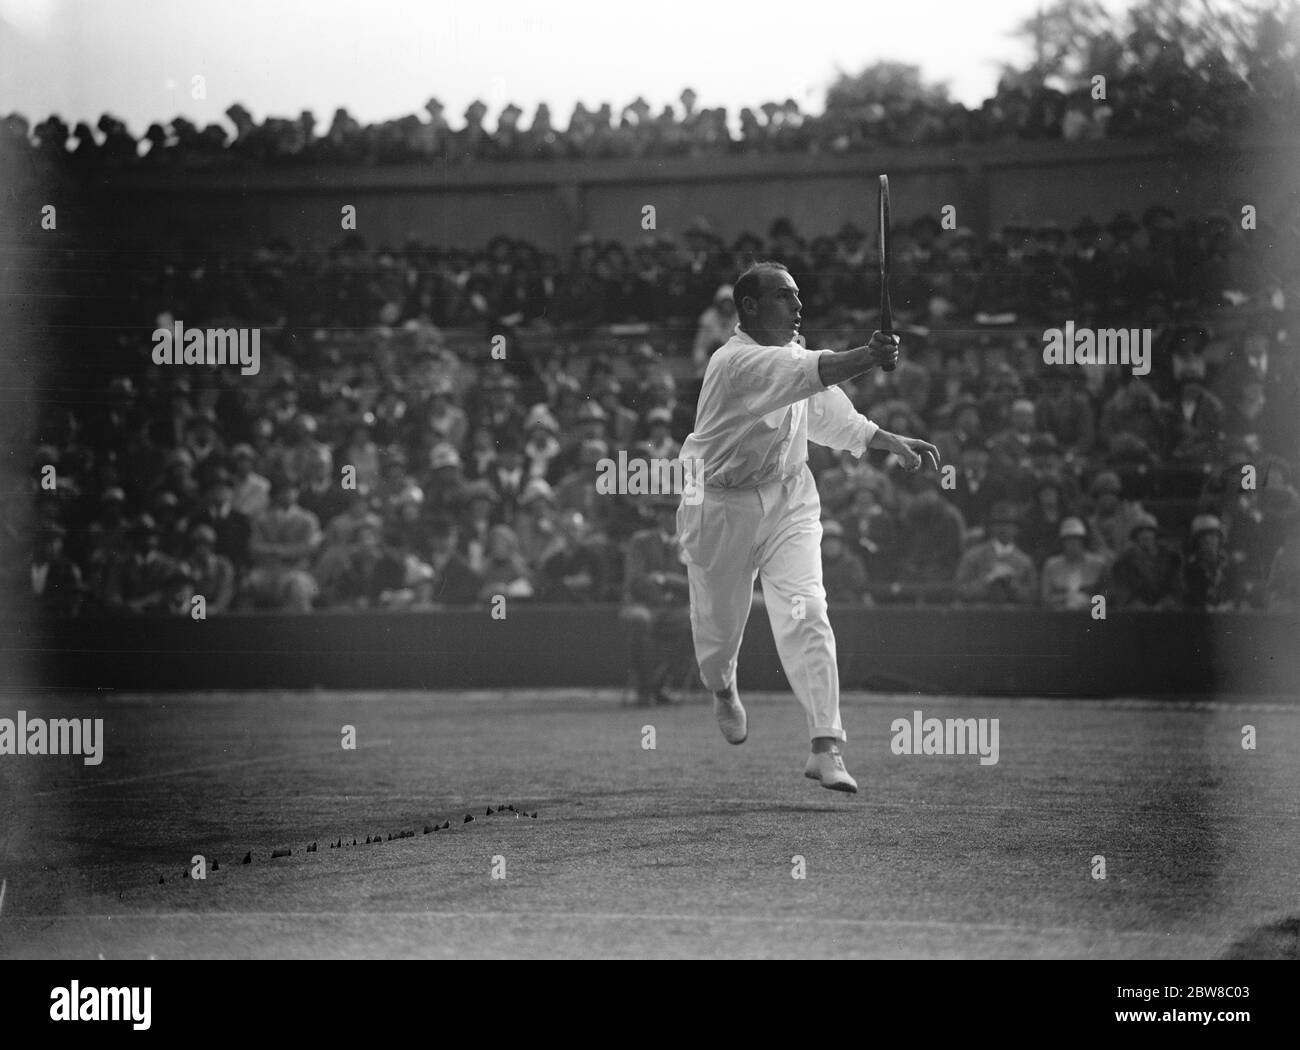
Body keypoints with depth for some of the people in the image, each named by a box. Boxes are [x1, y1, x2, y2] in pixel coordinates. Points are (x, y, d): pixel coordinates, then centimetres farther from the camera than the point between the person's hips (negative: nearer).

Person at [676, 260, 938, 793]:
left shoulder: (794, 352, 3)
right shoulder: (735, 362, -23)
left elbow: (829, 414, 18)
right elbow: (805, 374, -41)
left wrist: (892, 442, 9)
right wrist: (866, 358, -56)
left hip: (789, 499, 5)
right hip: (724, 505, -4)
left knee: (805, 613, -14)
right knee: (718, 620, 12)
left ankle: (825, 747, -20)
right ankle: (723, 690, 49)